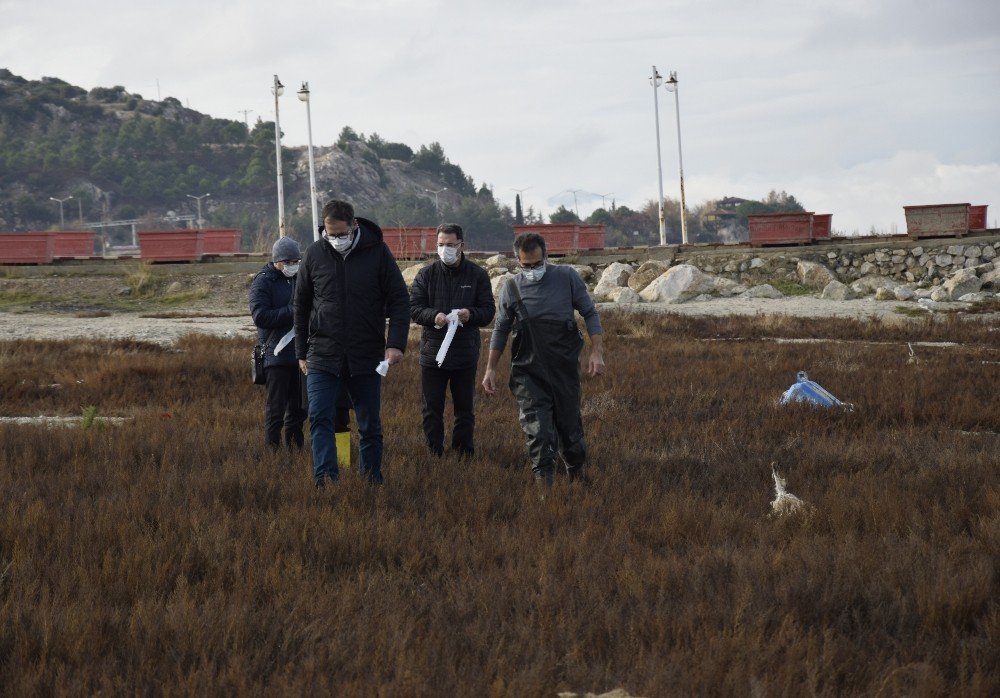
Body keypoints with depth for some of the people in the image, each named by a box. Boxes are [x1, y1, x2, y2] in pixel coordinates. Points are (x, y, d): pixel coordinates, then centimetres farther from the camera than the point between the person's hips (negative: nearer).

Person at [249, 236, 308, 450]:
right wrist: (291, 311, -20)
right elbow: (260, 316, -16)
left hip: (298, 353, 7)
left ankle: (295, 448, 19)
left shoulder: (298, 278, 16)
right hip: (275, 357, -7)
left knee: (298, 409, 11)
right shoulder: (263, 282, -5)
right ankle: (272, 449, -2)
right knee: (274, 410, -5)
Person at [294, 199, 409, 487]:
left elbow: (399, 300, -1)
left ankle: (372, 479, 20)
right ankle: (325, 478, -18)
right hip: (323, 355, 0)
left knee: (370, 425, 8)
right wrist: (302, 352, 11)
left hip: (366, 357, 0)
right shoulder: (315, 253, 2)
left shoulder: (377, 252, -3)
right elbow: (301, 305, 12)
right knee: (319, 417, -14)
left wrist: (396, 343, -13)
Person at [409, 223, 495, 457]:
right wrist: (433, 316, -22)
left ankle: (464, 453, 19)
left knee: (465, 409, 9)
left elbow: (488, 311, 1)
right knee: (432, 409, 3)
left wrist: (470, 314, -21)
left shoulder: (478, 275, 3)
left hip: (466, 354, 0)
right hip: (433, 353, 0)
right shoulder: (426, 275, 3)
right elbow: (413, 308, -2)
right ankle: (434, 454, 10)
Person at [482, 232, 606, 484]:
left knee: (569, 425, 10)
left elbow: (590, 314, 4)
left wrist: (597, 352, -6)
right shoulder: (511, 288, 2)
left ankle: (576, 470, 33)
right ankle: (544, 482, -12)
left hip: (564, 367, 0)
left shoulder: (567, 278, -1)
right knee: (537, 429, -12)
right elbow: (500, 330, 11)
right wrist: (490, 369, 9)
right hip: (528, 372, 0)